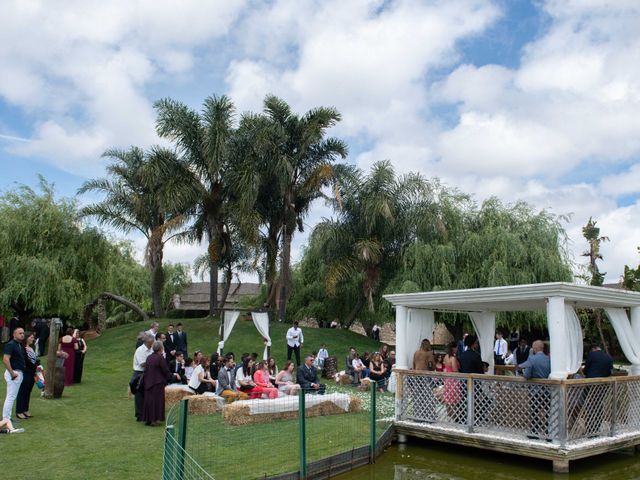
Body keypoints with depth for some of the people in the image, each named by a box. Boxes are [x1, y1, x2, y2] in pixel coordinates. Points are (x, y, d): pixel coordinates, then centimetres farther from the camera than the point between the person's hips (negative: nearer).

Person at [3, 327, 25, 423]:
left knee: (12, 397, 15)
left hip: (19, 373, 10)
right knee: (10, 397, -6)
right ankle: (6, 419, 0)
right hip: (14, 373, -10)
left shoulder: (20, 345, 14)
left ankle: (7, 417, 22)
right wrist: (12, 373, -23)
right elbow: (5, 360, -24)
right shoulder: (10, 345, -15)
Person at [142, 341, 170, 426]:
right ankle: (155, 419, 3)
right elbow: (166, 371, -11)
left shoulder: (149, 357, 5)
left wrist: (146, 381, 16)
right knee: (157, 400, 2)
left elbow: (146, 370, 9)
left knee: (149, 399, 12)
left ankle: (147, 419, 18)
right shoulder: (160, 358, -16)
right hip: (158, 383, -7)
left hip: (148, 383, 7)